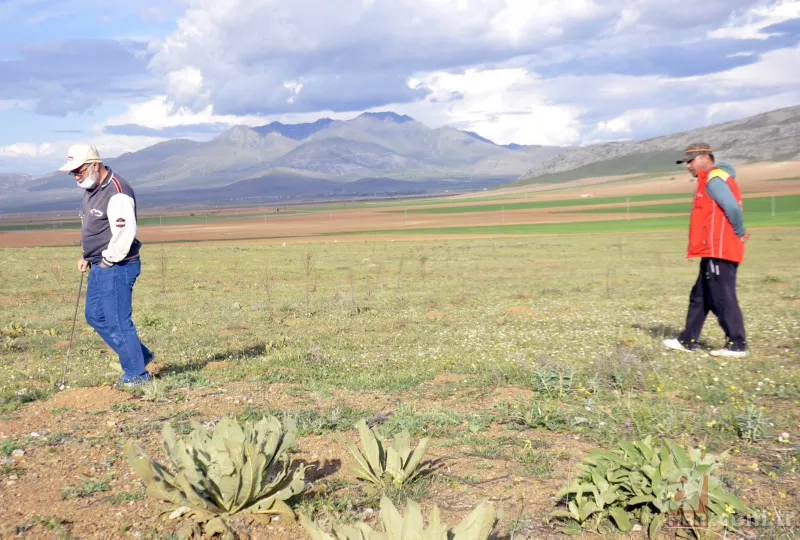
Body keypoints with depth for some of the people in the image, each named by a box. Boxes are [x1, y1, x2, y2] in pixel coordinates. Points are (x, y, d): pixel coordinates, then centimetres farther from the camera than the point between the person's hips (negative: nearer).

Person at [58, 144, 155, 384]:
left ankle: (136, 374, 9)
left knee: (118, 322, -4)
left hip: (117, 268, -10)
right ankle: (140, 355, 26)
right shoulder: (91, 189, 11)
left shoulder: (116, 192, -21)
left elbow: (124, 233, -28)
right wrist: (87, 257, 14)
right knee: (95, 315, 17)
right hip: (99, 266, 10)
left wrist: (108, 261, -16)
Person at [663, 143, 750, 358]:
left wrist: (740, 233, -10)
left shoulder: (714, 179, -12)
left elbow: (733, 208, -22)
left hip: (719, 251, -11)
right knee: (700, 297, 15)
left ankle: (737, 345, -3)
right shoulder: (710, 179, 20)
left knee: (722, 298, -7)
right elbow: (731, 208, 17)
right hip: (714, 251, 11)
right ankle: (688, 341, 22)